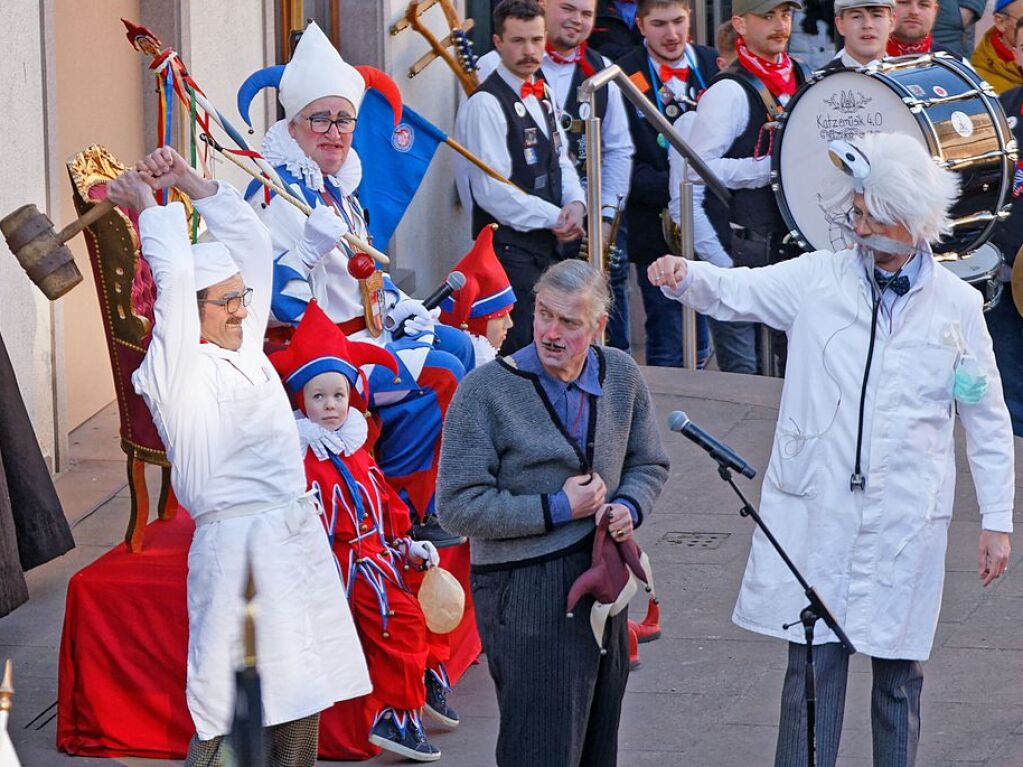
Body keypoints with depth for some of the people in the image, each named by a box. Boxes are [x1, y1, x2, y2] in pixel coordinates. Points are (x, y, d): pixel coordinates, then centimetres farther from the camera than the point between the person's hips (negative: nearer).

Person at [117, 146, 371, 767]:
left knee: (299, 703, 9)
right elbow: (175, 276, -17)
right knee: (234, 717, -9)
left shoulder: (245, 348, 14)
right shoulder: (177, 370, -7)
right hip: (237, 545, -8)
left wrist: (191, 181, 17)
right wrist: (148, 206, -3)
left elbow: (253, 244, 19)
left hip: (298, 536, 8)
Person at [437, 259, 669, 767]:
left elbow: (649, 464, 20)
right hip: (524, 590, -6)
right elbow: (458, 506, -14)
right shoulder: (486, 390, -11)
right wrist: (558, 509, -15)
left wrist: (629, 507, -4)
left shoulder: (621, 375, 6)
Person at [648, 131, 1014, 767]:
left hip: (907, 522, 0)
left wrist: (997, 521, 6)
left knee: (899, 677, 8)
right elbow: (733, 291, 0)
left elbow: (988, 421, 7)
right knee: (812, 669, 0)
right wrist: (683, 277, -23)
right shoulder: (819, 279, 3)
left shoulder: (957, 304, 3)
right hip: (817, 515, 0)